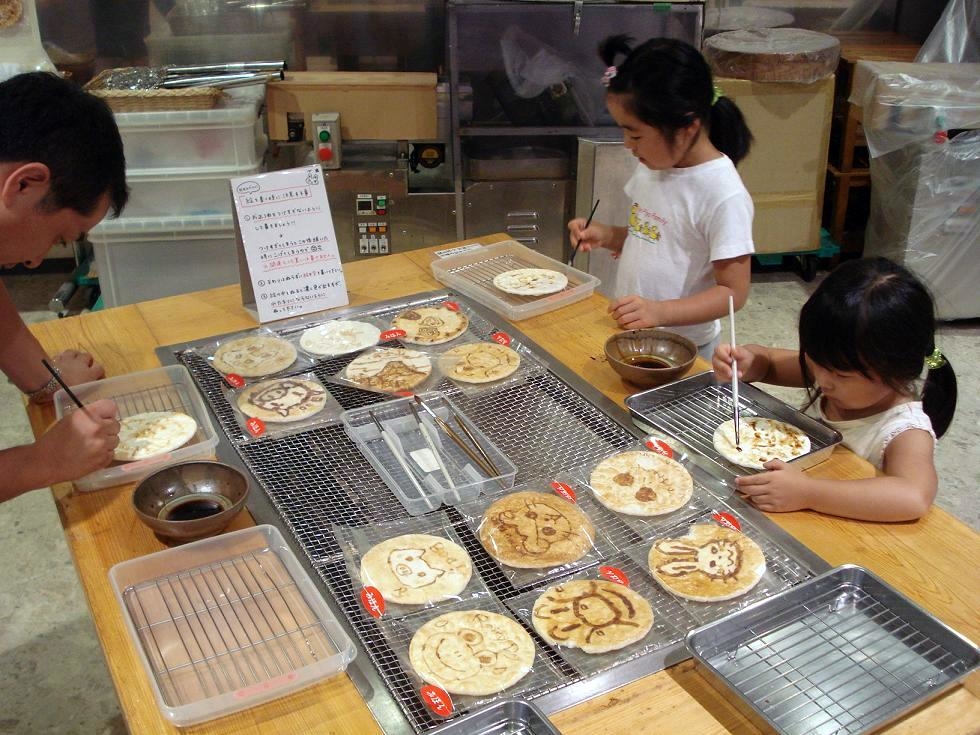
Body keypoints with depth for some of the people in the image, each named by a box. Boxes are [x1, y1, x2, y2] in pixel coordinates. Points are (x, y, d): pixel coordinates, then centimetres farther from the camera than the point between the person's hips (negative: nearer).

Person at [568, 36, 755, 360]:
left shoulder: (724, 195, -22)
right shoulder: (653, 165, 0)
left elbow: (733, 292, -19)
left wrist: (660, 312, -30)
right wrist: (607, 236, -4)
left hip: (680, 345, -6)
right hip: (628, 332, 7)